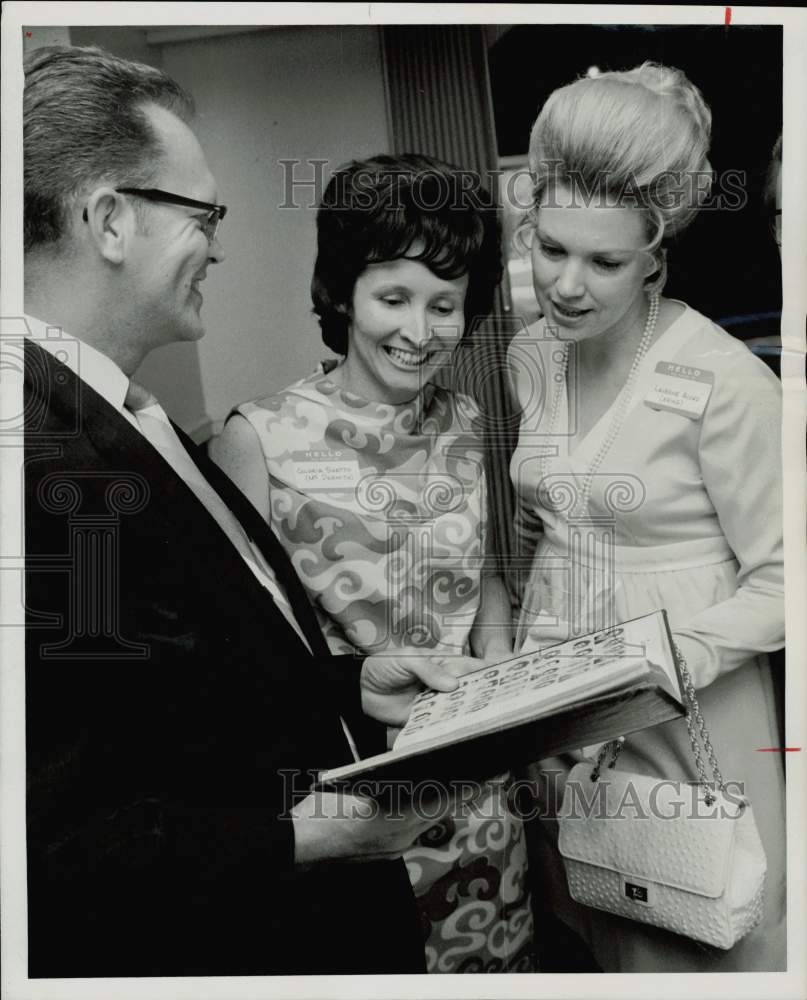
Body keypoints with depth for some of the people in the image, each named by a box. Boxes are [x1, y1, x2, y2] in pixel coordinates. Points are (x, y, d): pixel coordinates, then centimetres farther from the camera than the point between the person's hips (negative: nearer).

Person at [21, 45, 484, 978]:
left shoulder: (121, 423, 2)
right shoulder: (47, 458, -28)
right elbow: (48, 850, -26)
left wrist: (351, 687, 0)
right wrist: (300, 841, -24)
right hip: (227, 936, -8)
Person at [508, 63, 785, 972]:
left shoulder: (725, 382, -19)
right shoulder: (530, 357, 1)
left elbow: (778, 584, -12)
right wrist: (499, 661, 6)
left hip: (687, 723, -5)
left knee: (694, 946, 14)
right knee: (580, 938, 23)